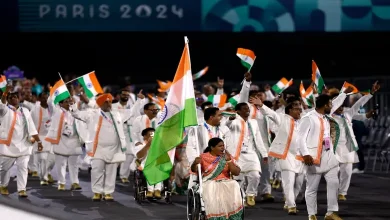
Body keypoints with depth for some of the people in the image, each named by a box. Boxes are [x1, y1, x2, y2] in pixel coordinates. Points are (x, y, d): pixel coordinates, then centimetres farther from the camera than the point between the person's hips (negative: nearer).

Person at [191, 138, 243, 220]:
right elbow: (194, 170, -2)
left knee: (234, 186, -31)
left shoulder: (227, 157, 9)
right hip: (209, 182, -2)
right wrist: (195, 163, -25)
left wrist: (229, 161, -11)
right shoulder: (204, 157, 5)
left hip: (225, 182, 2)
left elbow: (237, 172, 2)